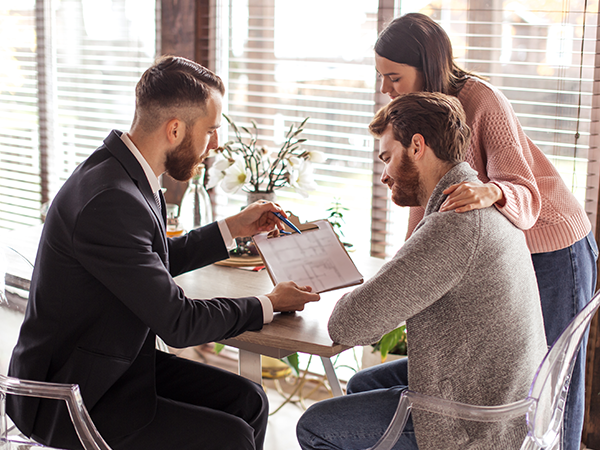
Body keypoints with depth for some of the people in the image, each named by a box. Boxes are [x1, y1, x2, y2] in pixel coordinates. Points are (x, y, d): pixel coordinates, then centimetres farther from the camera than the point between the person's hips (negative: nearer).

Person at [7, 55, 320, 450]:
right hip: (67, 399, -9)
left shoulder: (125, 172, 1)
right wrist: (269, 306, -10)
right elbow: (178, 322, -23)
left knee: (247, 400, 4)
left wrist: (233, 228, 18)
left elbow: (157, 263, 20)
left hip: (118, 364, 10)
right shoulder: (109, 202, -29)